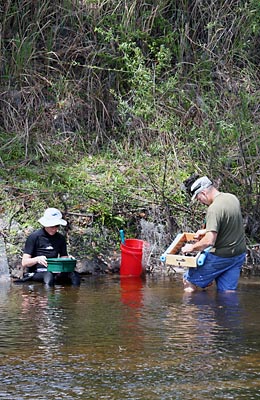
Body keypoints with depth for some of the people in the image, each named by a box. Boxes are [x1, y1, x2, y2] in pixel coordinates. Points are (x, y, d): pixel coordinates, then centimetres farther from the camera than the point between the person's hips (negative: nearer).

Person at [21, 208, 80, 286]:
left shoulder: (60, 238, 16)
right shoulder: (34, 237, 0)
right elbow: (24, 263, -4)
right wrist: (37, 259, -25)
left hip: (54, 272, 5)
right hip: (35, 273, -4)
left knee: (74, 275, -27)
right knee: (48, 276, -40)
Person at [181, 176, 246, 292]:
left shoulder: (214, 209, -23)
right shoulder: (233, 198, 4)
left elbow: (209, 241, -29)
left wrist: (192, 247, -13)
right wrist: (206, 231, 23)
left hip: (222, 256, -8)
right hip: (239, 254, 8)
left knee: (189, 280, 4)